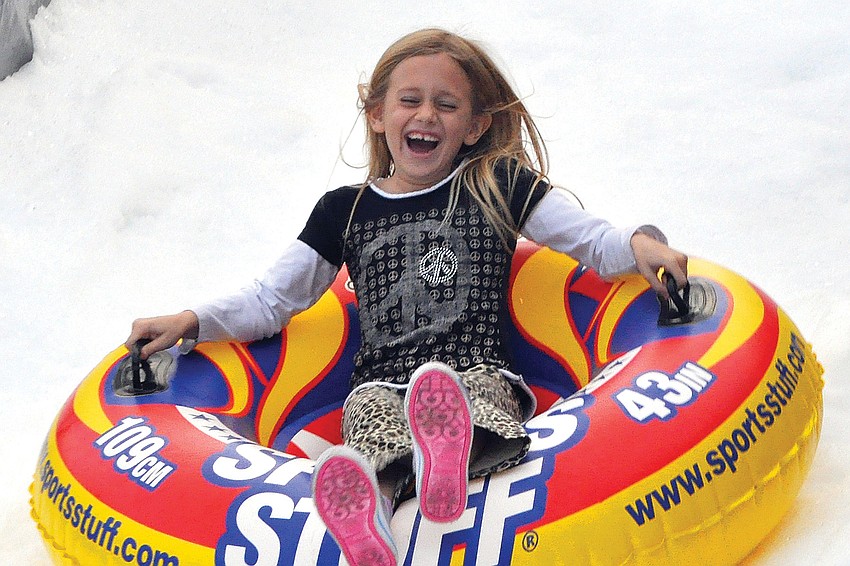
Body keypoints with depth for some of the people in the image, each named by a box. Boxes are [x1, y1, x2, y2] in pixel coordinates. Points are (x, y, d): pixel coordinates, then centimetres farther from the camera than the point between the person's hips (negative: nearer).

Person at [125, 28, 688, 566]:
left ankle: (452, 450, -69)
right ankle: (367, 510, -66)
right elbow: (272, 300, 23)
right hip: (381, 383, 1)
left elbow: (595, 240, 12)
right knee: (370, 412, -37)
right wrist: (192, 322, 9)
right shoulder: (345, 211, 20)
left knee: (477, 399, -38)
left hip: (480, 374, 0)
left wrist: (640, 242, -11)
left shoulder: (498, 186, 15)